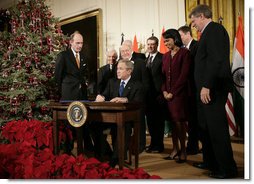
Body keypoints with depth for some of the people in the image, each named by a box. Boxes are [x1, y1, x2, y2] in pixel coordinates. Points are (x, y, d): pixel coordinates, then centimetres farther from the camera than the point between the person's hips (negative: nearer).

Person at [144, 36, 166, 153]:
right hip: (148, 95, 7)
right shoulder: (146, 59, 16)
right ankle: (153, 143, 25)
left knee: (158, 121, 1)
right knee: (150, 120, 13)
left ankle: (158, 145, 12)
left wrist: (162, 93, -16)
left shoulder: (162, 58, -7)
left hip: (158, 95, -7)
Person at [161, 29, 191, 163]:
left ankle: (183, 151, 5)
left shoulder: (184, 53, -5)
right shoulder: (165, 56, 15)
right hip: (167, 94, 6)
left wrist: (173, 92, -13)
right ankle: (175, 149, 16)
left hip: (179, 94, -6)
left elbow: (184, 75, -11)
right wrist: (164, 91, -1)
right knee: (173, 122, 8)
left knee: (179, 122, -4)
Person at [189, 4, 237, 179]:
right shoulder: (209, 32, 19)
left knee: (217, 128, -5)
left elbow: (216, 59, -21)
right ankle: (211, 162, 29)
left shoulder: (214, 29, -10)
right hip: (207, 88, 10)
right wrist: (203, 86, 13)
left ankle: (227, 169, 5)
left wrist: (206, 86, -23)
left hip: (212, 88, -10)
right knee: (206, 127, 17)